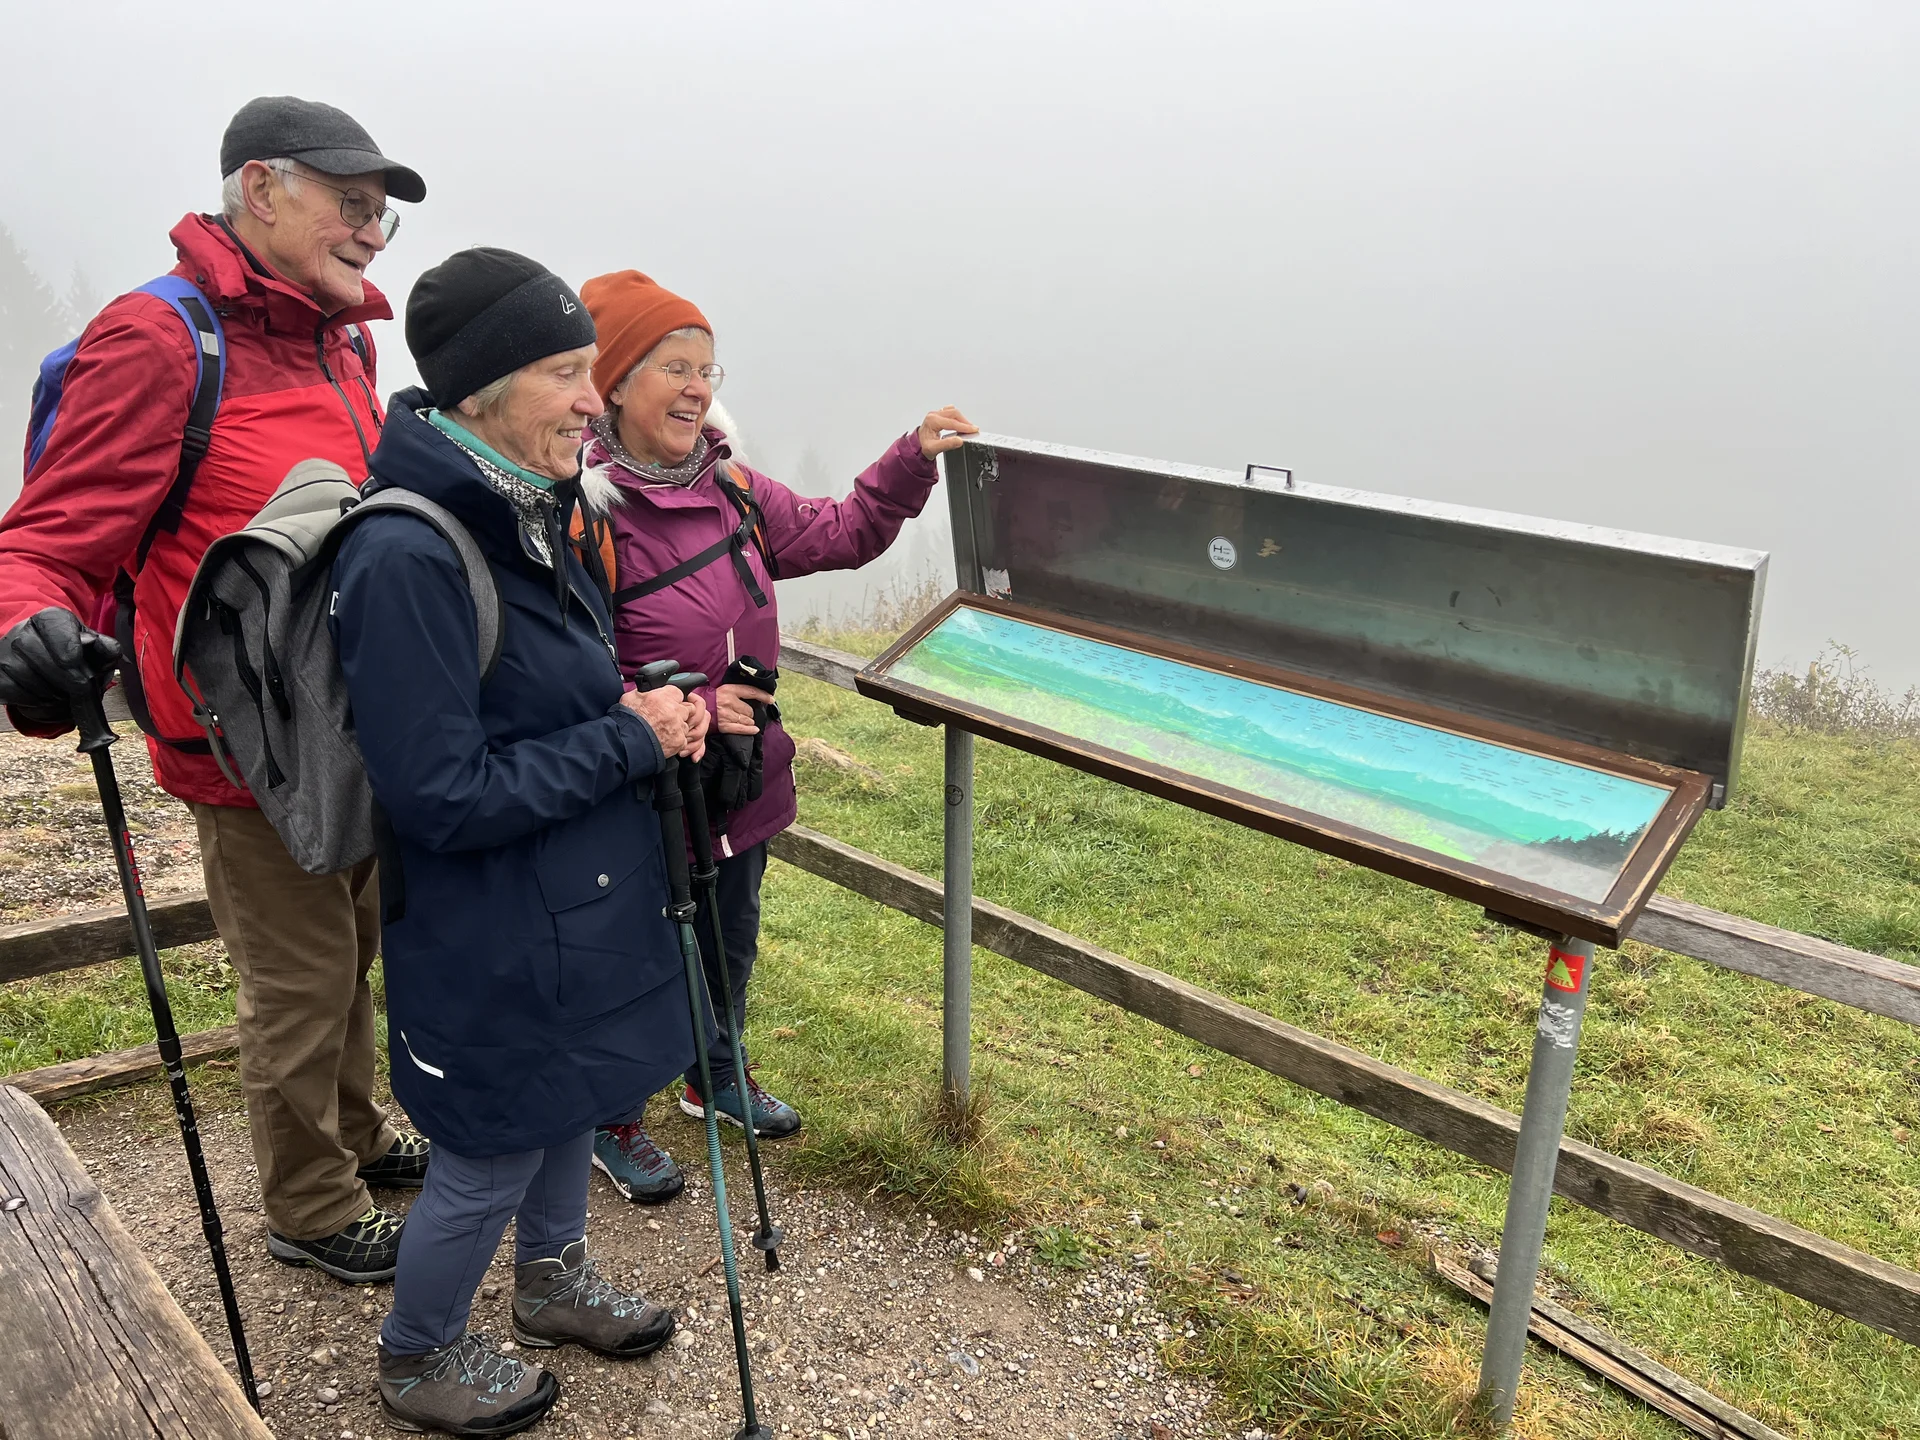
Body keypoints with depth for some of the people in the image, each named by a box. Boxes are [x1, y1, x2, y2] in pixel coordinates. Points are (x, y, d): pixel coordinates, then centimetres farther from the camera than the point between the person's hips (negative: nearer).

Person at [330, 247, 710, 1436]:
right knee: (492, 1157, 12)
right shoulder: (407, 557, -28)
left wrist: (641, 707, -5)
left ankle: (555, 1280, 52)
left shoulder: (529, 513, 1)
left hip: (582, 903, 9)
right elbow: (446, 799, -27)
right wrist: (633, 740, -21)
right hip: (492, 937, -9)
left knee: (572, 1102, 26)